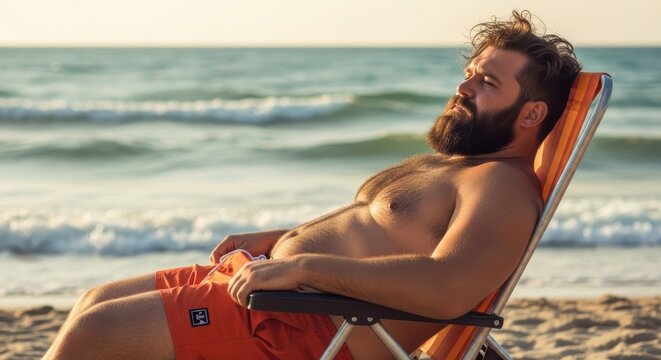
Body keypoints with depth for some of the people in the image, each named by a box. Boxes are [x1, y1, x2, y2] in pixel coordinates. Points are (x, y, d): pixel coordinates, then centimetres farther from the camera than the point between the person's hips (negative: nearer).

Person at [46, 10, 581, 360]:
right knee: (98, 302, 13)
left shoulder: (505, 186, -13)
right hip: (274, 289, 11)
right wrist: (274, 240, 17)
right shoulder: (444, 164, 20)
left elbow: (447, 286, -31)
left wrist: (302, 266, -28)